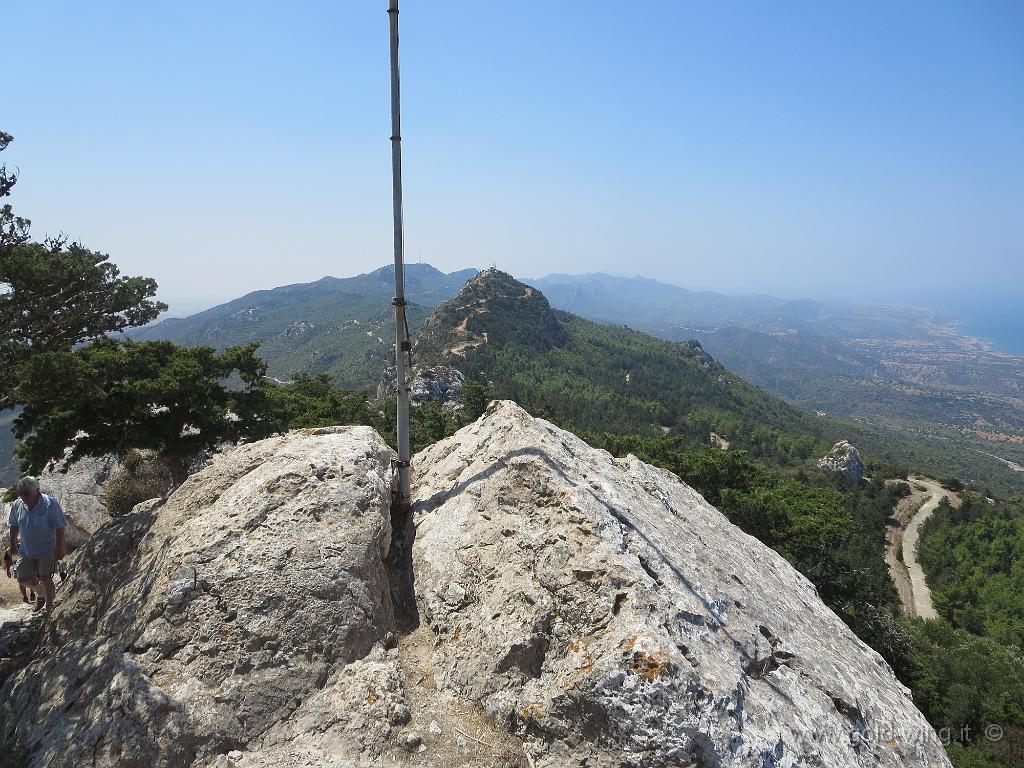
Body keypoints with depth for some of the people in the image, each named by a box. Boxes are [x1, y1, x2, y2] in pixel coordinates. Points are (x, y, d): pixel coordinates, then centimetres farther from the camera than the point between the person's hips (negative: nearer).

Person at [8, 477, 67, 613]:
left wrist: (59, 548, -15)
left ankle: (49, 605, 16)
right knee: (23, 578, 8)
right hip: (26, 549, 5)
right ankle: (42, 593, 36)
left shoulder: (50, 504, -19)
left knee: (45, 577, -1)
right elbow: (14, 526, 13)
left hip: (46, 549, -5)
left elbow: (60, 528, -15)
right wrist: (13, 543, 16)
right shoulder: (17, 505, -5)